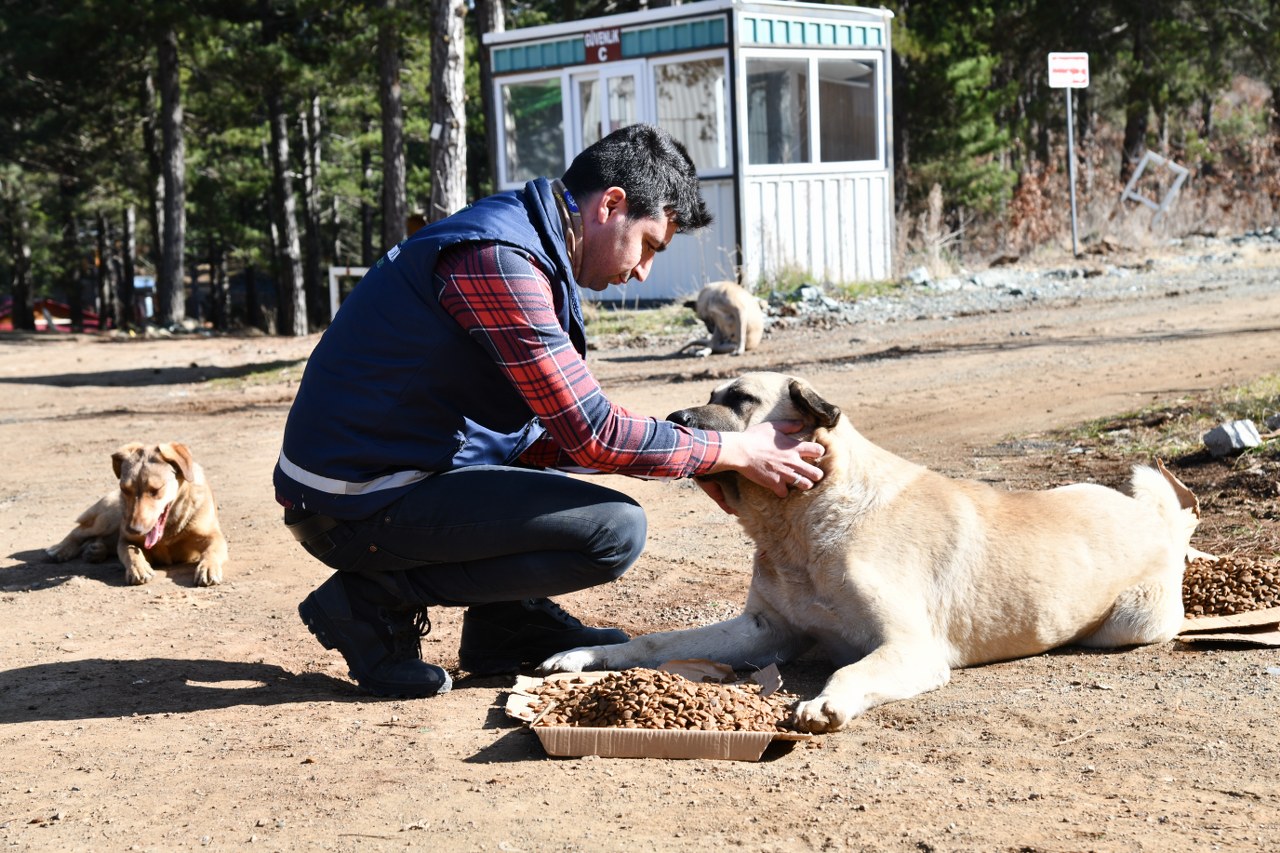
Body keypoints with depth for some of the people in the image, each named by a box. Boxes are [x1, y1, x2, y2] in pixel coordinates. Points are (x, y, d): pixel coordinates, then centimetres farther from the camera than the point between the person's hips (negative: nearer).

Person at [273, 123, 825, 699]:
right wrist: (736, 451, -9)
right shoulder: (499, 260, -20)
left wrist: (693, 454, 8)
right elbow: (594, 435, -19)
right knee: (616, 530, -15)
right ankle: (377, 601, -7)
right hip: (357, 503, -11)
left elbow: (560, 429, 17)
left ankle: (507, 620, 13)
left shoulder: (520, 240, 13)